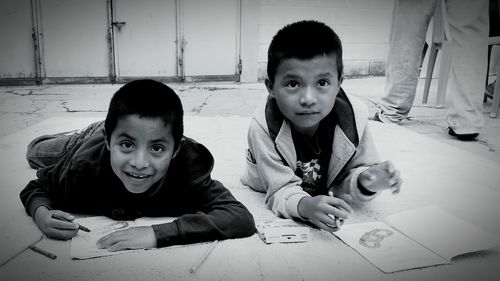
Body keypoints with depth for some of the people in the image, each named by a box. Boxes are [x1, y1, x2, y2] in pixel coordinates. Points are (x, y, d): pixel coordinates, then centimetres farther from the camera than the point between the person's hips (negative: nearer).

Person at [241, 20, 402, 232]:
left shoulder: (354, 116, -27)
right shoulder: (263, 127, -36)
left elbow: (350, 175, -15)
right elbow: (282, 190, -34)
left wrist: (365, 180, -41)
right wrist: (304, 206, -57)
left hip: (328, 194, 2)